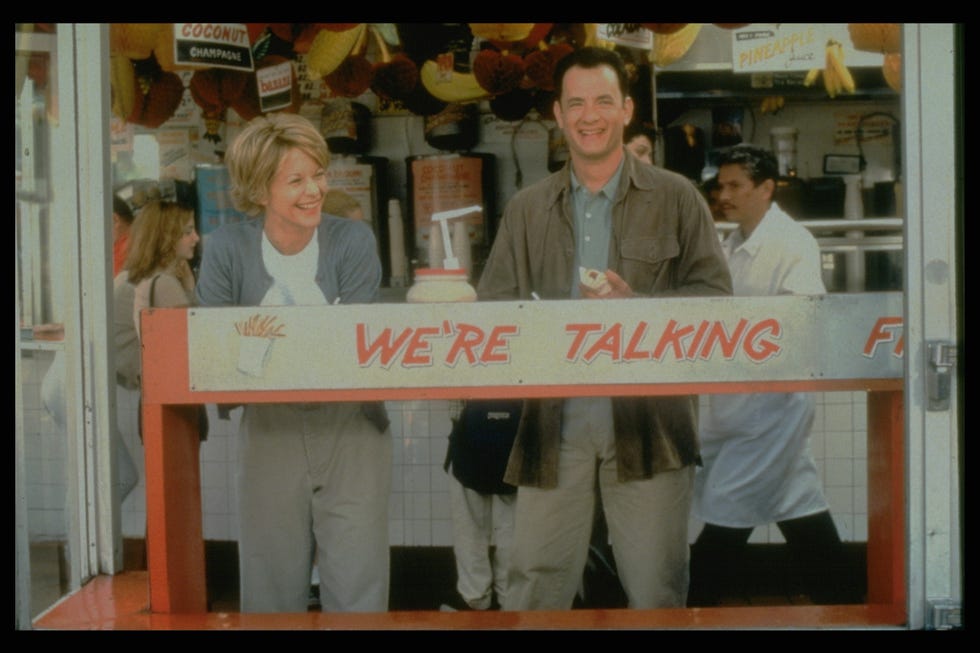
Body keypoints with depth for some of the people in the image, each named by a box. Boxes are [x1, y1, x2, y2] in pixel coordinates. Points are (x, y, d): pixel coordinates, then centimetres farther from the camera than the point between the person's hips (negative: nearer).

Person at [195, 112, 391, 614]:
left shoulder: (354, 240, -4)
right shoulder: (228, 247, -2)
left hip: (351, 430, -1)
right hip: (269, 435, 1)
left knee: (358, 592, 0)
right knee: (271, 595, 9)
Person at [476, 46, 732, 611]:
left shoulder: (676, 198, 7)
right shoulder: (527, 209, 15)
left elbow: (715, 294, 2)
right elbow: (492, 306, 12)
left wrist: (638, 307, -14)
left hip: (648, 419, -2)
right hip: (553, 420, 2)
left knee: (656, 589, 3)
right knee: (535, 584, 3)